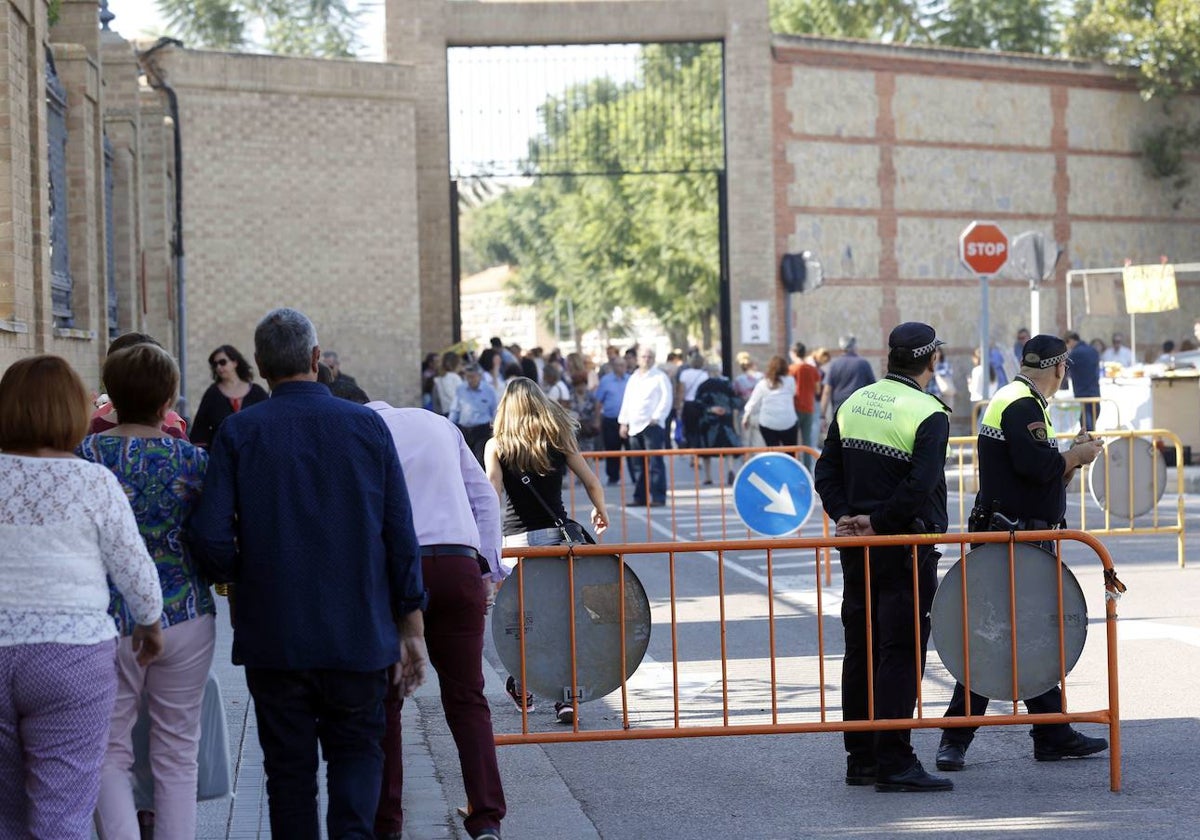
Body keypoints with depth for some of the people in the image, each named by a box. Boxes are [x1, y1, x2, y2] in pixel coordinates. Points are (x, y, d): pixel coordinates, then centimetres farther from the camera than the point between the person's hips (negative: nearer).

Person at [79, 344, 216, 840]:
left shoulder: (85, 455, -5)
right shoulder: (192, 460, -5)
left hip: (109, 624, -1)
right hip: (186, 615, 1)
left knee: (109, 752, 8)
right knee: (177, 752, 12)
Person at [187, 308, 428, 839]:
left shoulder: (238, 434, -6)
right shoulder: (368, 426, -1)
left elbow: (209, 540, -12)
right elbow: (401, 535, -1)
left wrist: (243, 575, 10)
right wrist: (411, 628, 6)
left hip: (274, 637, -1)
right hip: (359, 635, 1)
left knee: (289, 766, 11)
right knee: (356, 751, 13)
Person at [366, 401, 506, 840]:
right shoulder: (439, 425, 21)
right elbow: (485, 498, 17)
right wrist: (488, 567, 15)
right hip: (459, 564, 3)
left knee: (383, 701, 9)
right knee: (467, 700, 5)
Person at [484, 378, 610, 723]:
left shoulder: (496, 446, 2)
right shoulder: (559, 438, 5)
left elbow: (492, 494, -10)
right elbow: (592, 482, 6)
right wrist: (601, 512, 23)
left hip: (516, 538, 0)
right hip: (557, 535, 0)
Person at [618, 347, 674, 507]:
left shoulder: (660, 377, 2)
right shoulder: (633, 379, 21)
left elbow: (666, 399, -6)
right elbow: (626, 402, 23)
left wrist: (656, 417, -14)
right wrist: (623, 422, 16)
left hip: (652, 426, -6)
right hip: (634, 427, 6)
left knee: (654, 463, -10)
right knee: (637, 465, 6)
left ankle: (657, 497, -11)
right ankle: (640, 497, 12)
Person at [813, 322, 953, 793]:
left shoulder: (852, 404, 9)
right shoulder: (929, 415, -12)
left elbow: (827, 472, 7)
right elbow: (920, 488, -23)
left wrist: (846, 516, 0)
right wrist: (878, 521, -14)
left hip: (857, 544, 7)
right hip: (907, 548, -7)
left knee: (860, 650, 12)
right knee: (901, 653, -4)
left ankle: (860, 759, 17)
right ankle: (893, 762, -6)